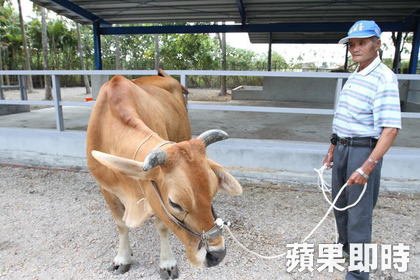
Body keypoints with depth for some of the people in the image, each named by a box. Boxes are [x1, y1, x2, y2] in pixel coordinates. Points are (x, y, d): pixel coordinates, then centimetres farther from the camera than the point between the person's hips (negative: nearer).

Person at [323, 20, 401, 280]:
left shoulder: (383, 78, -16)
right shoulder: (354, 77, 11)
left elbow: (391, 129, -23)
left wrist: (367, 167, -29)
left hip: (364, 150, -8)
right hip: (343, 148, 9)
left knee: (359, 213, 2)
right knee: (340, 204, 22)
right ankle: (345, 246, 46)